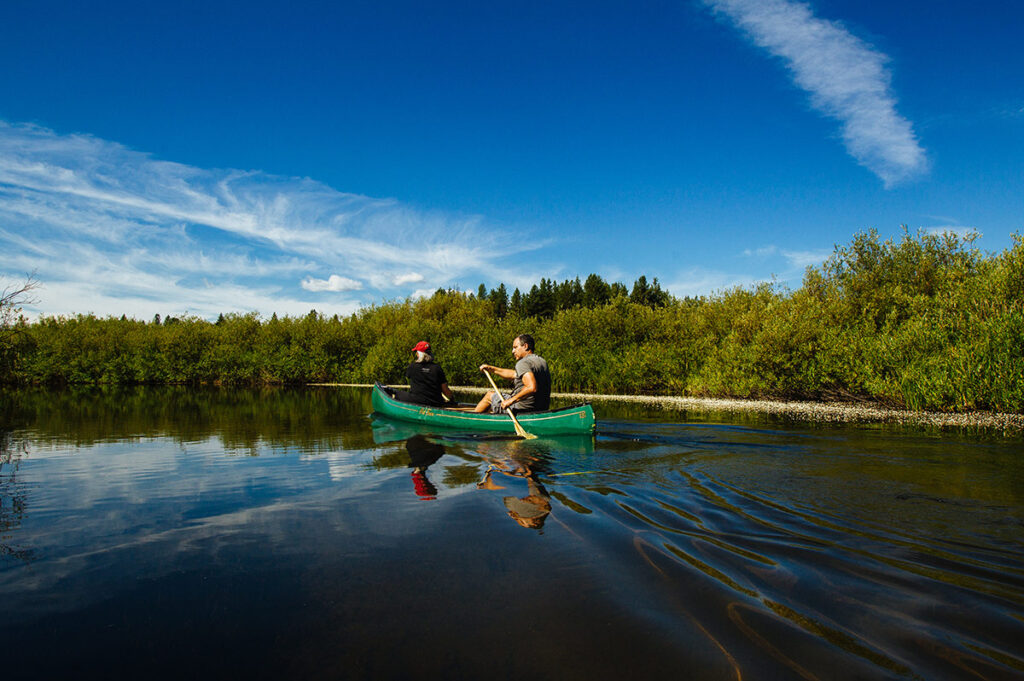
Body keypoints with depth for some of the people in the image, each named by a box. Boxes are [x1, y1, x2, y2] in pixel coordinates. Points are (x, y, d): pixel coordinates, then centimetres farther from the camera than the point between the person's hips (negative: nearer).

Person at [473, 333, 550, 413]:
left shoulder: (523, 363, -17)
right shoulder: (541, 361, 12)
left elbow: (532, 388, -32)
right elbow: (514, 374, 20)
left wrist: (512, 400, -24)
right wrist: (492, 369, 21)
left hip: (522, 409, -8)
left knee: (489, 395, 14)